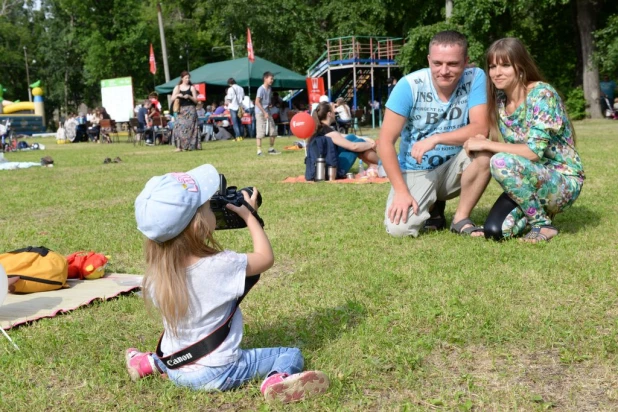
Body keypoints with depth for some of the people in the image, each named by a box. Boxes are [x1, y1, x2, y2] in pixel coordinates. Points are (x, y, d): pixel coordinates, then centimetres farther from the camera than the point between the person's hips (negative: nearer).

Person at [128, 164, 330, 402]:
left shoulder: (157, 271, -10)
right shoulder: (220, 265, -26)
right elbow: (266, 257, -9)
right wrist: (249, 215, 0)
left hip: (175, 371, 6)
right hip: (217, 373, -6)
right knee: (292, 355, 2)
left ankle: (153, 363, 20)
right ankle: (277, 379, -24)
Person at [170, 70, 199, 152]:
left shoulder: (191, 87, 4)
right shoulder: (177, 87, 10)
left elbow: (196, 100, 2)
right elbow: (172, 99, 8)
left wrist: (189, 97, -15)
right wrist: (177, 95, -12)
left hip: (190, 109, -2)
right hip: (181, 110, 2)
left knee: (189, 127, -6)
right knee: (179, 127, -8)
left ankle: (189, 146, 1)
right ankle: (179, 146, -7)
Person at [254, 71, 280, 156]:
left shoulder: (269, 89, 10)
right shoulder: (261, 89, -14)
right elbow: (257, 102, -19)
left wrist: (270, 104, 3)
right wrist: (264, 113, -20)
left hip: (267, 112, 8)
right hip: (260, 113, -8)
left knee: (273, 131, 8)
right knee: (260, 133, -6)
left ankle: (271, 149, 21)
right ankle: (259, 151, -2)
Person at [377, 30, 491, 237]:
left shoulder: (475, 78, -13)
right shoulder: (410, 85, -17)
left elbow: (480, 129, -21)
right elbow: (385, 141, -17)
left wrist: (436, 139, -34)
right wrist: (401, 191, -23)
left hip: (453, 168, 1)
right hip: (416, 172, -1)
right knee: (399, 228, -24)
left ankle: (461, 219, -10)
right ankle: (432, 209, 12)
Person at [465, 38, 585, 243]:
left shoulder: (542, 94, -19)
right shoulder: (499, 100, 3)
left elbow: (534, 152, -26)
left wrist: (486, 144, -22)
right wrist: (480, 144, -8)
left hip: (564, 182, -6)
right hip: (532, 179, 6)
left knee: (502, 162, -32)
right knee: (494, 231, -16)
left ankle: (543, 224, -12)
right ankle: (536, 210, 15)